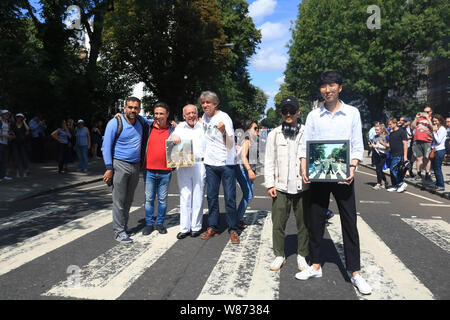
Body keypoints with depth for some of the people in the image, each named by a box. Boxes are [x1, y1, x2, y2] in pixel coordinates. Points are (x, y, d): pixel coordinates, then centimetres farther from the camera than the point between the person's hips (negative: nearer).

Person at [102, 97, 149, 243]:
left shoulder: (141, 122, 7)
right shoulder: (115, 123, -8)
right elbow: (106, 147, -7)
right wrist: (109, 168, -13)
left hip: (135, 166, 5)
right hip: (120, 165, -5)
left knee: (129, 199, 13)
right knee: (119, 200, -3)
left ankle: (124, 226, 27)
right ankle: (119, 231, 5)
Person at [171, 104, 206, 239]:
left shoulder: (203, 126, 11)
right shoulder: (180, 127, 16)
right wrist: (174, 136, -6)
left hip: (199, 165, -1)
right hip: (182, 166, 1)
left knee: (198, 197, 2)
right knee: (184, 197, 3)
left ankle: (196, 227, 13)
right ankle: (184, 228, 10)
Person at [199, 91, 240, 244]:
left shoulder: (224, 118, -12)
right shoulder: (204, 116, 7)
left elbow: (230, 144, -16)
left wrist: (223, 131, -35)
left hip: (227, 163, -6)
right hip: (210, 163, 6)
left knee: (230, 198, -2)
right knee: (211, 197, 11)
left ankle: (233, 230, 10)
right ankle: (212, 227, 23)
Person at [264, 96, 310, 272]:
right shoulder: (274, 134, 8)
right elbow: (269, 161, 7)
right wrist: (270, 184, 0)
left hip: (302, 187, 0)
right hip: (281, 187, 1)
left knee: (303, 224, 9)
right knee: (278, 224, 5)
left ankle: (302, 256, 26)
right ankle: (279, 256, 21)